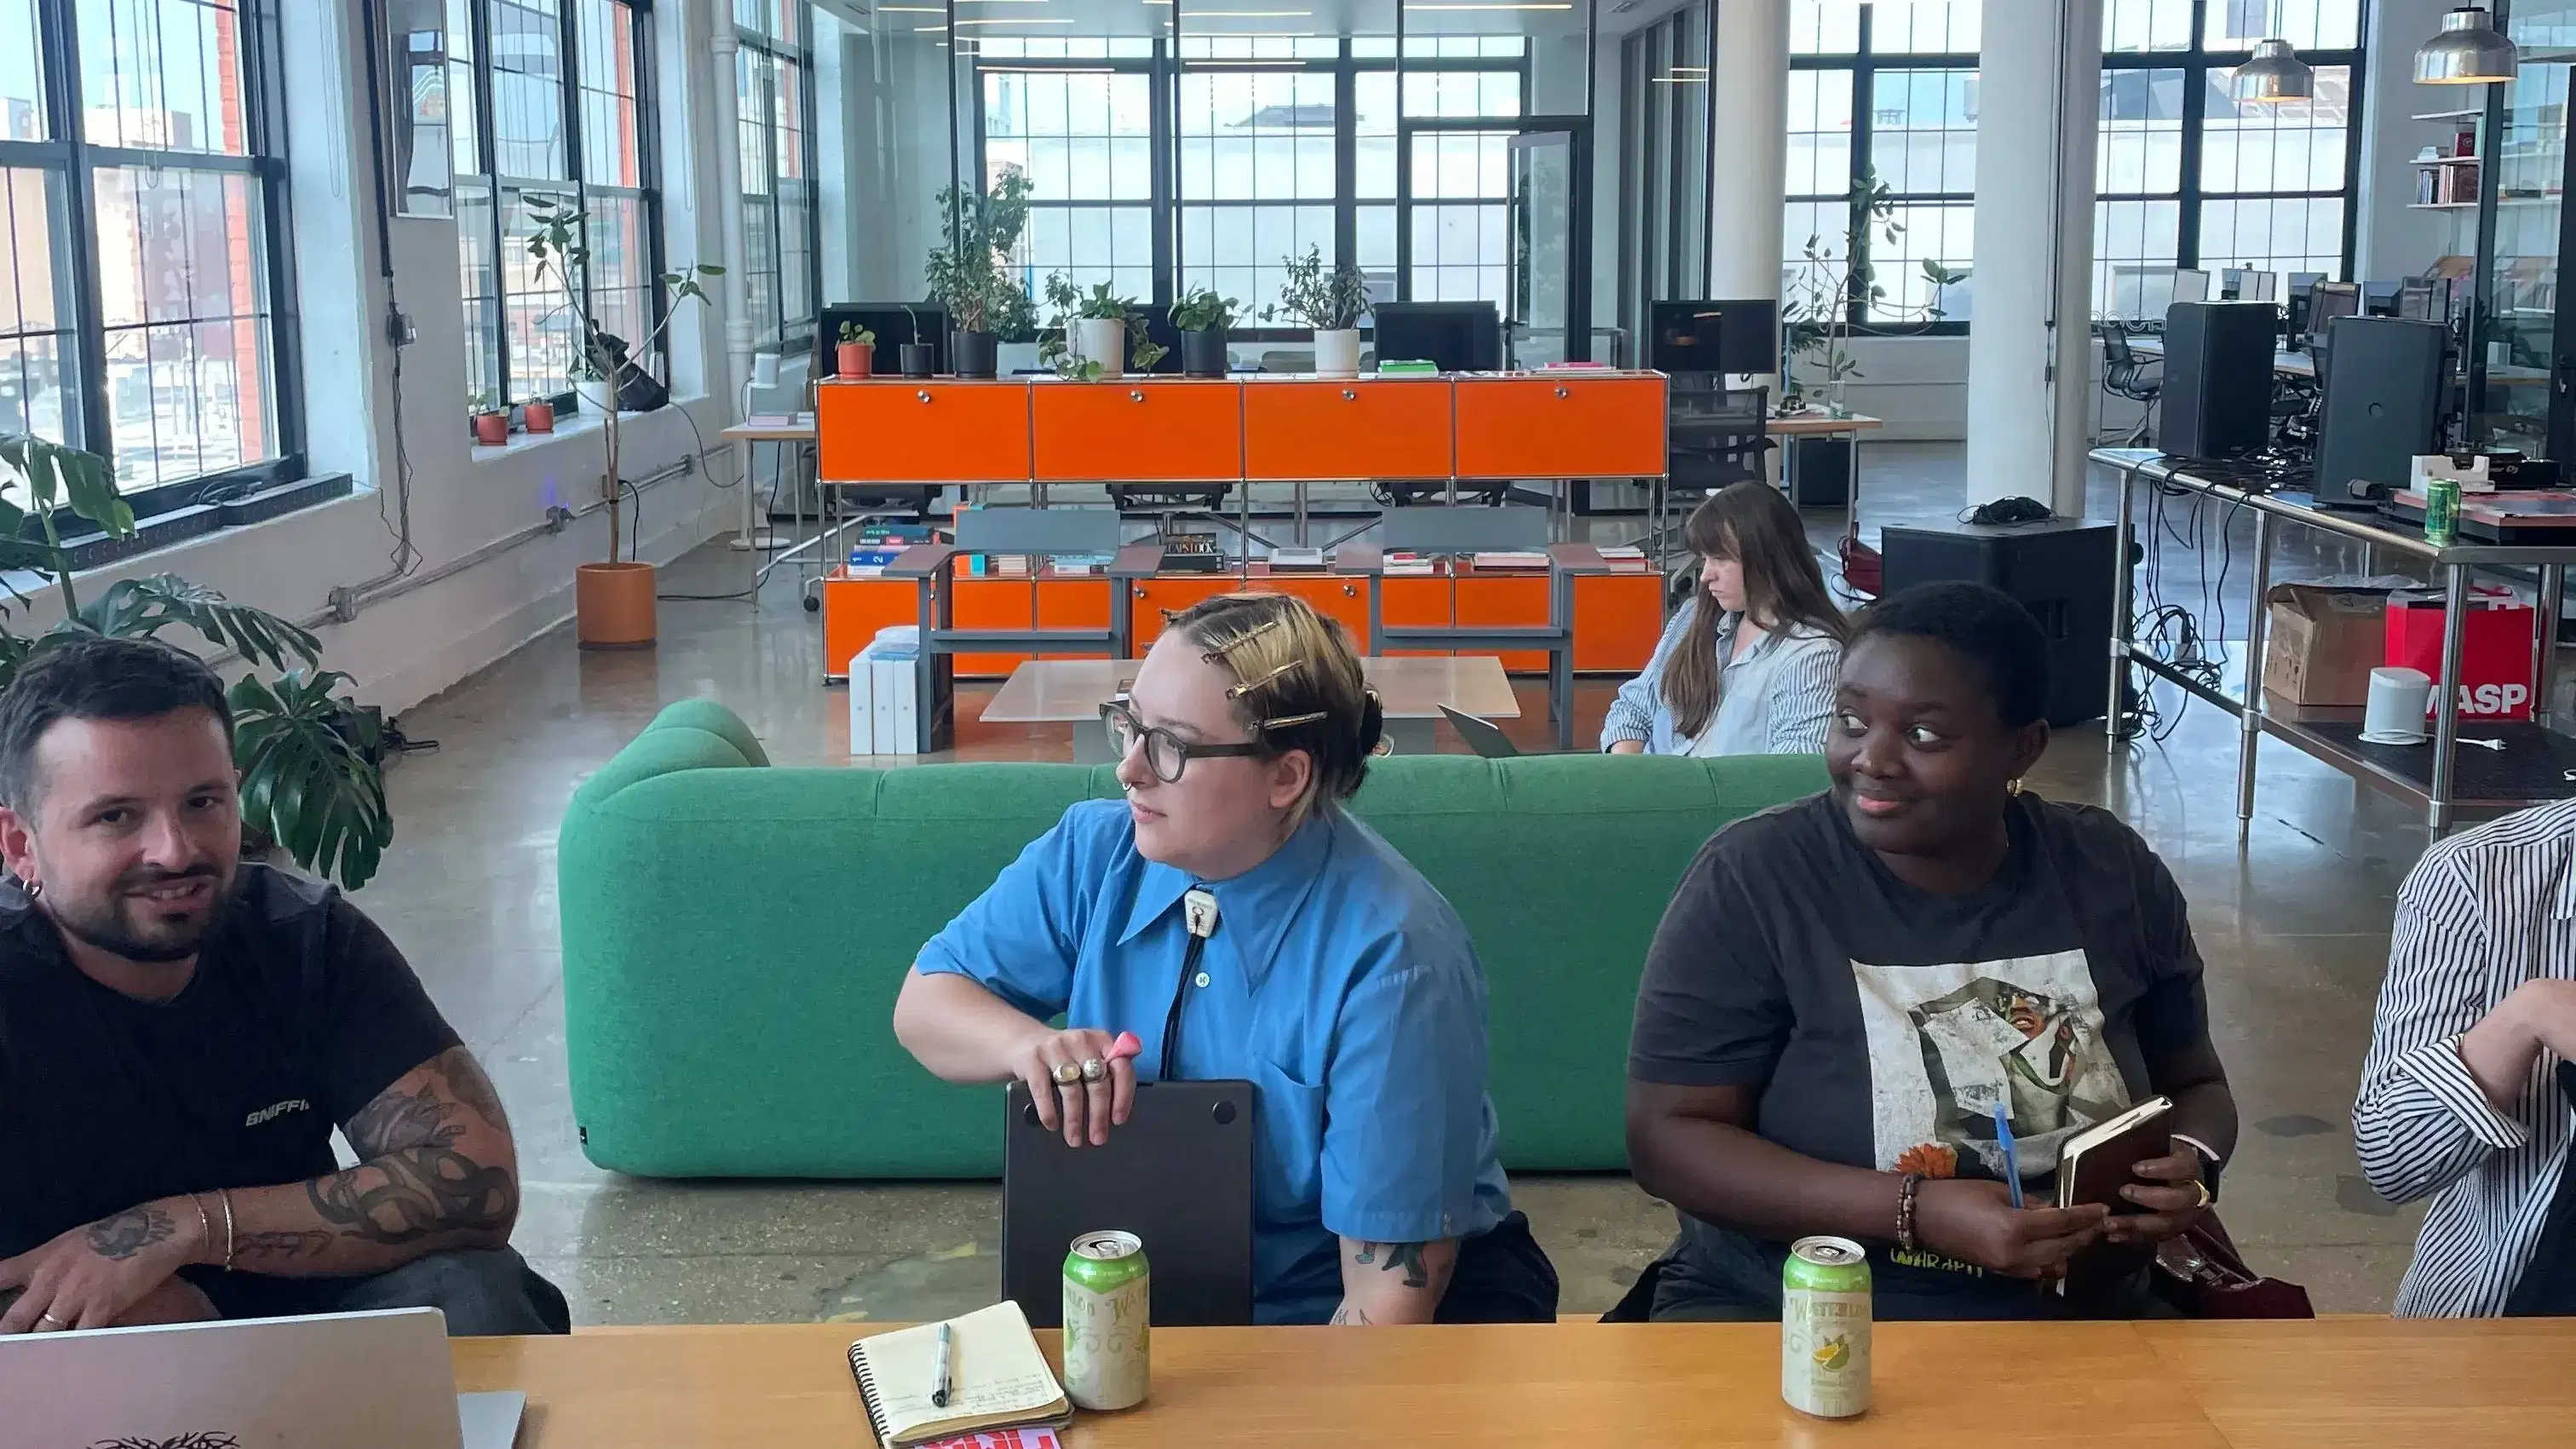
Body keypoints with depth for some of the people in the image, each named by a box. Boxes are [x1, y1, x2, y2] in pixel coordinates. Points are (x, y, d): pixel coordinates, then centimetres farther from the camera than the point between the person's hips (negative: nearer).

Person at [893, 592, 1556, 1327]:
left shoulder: (1391, 956, -24)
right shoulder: (1095, 853, -7)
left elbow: (1393, 1280, -24)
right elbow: (924, 1003, 2)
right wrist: (1029, 1043, -19)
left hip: (1341, 1314, -3)